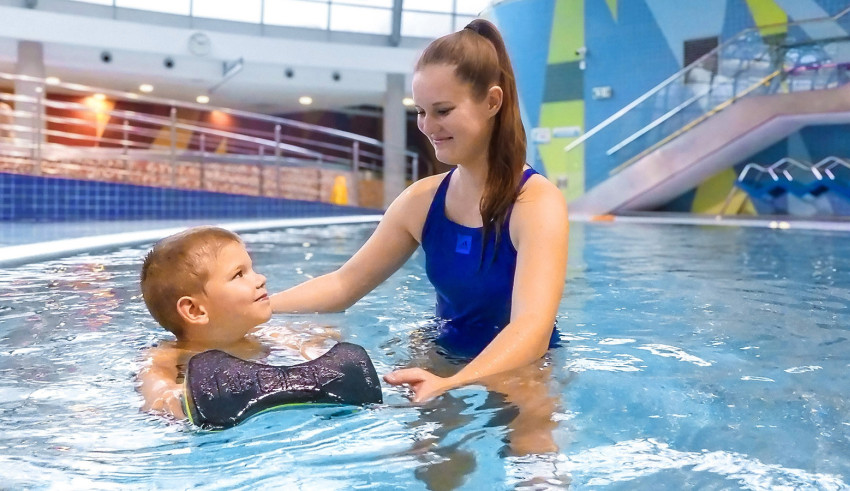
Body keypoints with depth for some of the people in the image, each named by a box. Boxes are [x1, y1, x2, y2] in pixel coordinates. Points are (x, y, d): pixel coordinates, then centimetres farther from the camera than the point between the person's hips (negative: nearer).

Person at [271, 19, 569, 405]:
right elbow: (343, 285, 0)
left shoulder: (537, 202, -20)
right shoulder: (421, 200, -3)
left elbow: (531, 329, -33)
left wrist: (450, 385, -50)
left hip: (524, 370, -3)